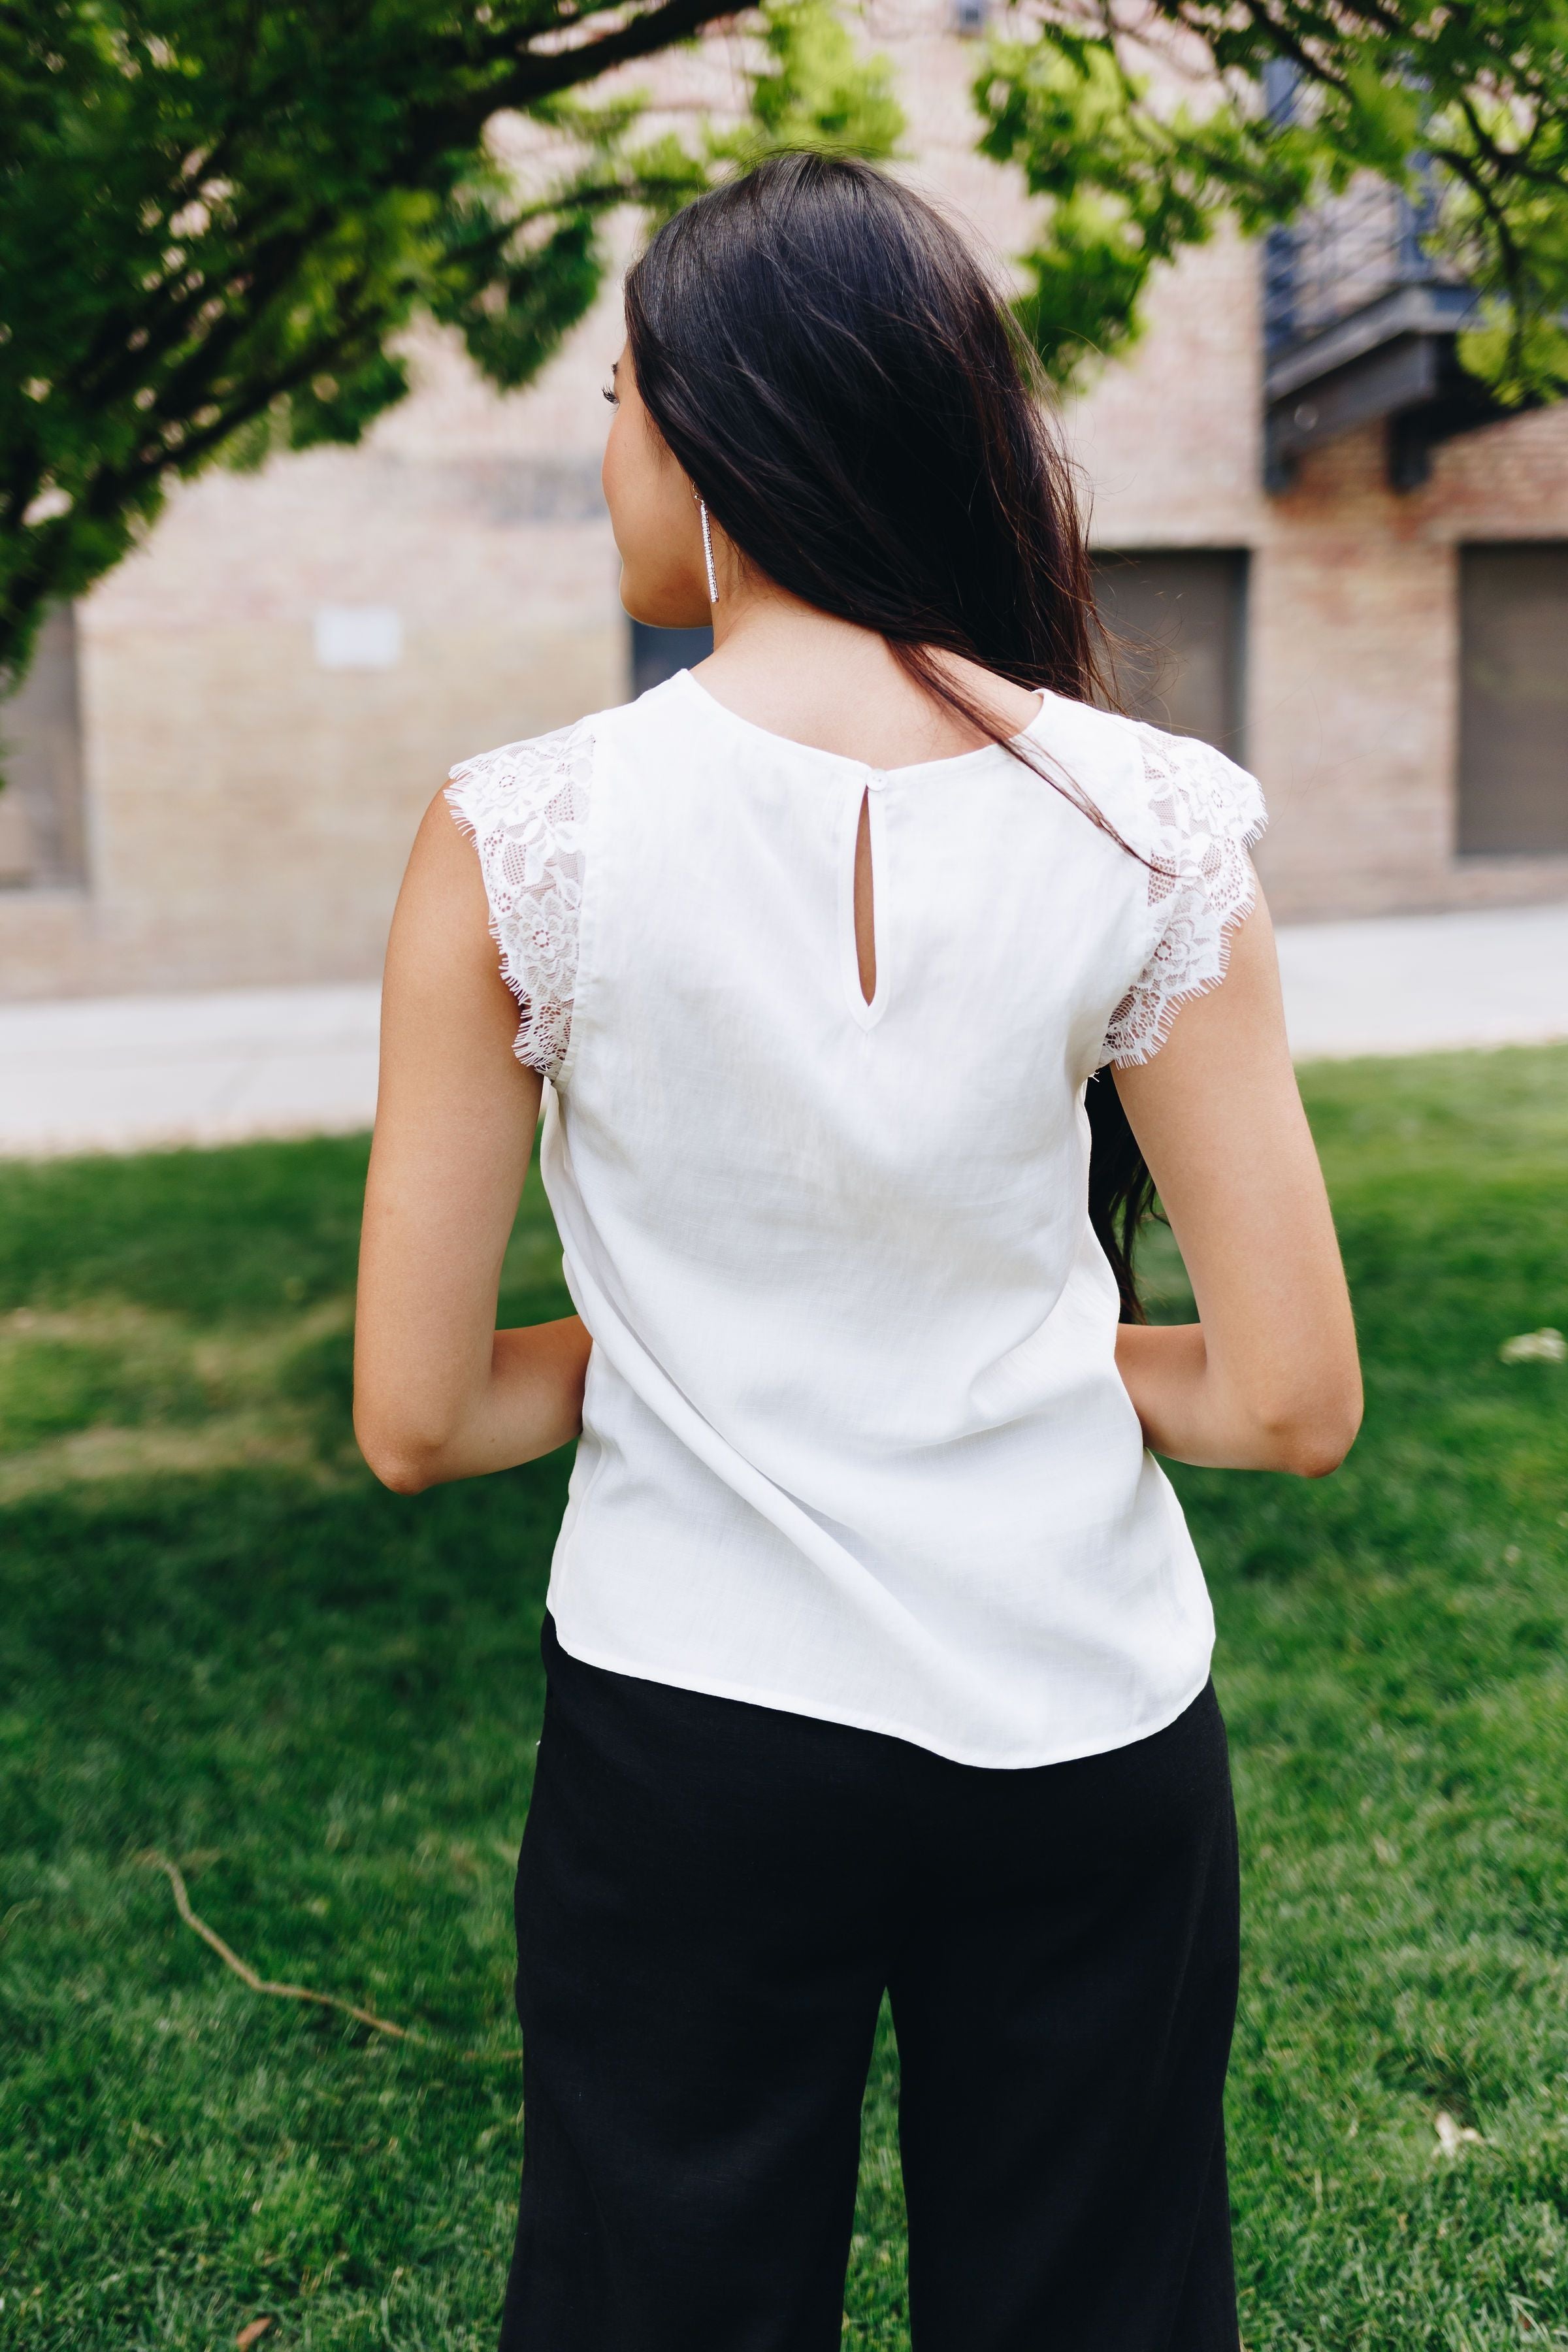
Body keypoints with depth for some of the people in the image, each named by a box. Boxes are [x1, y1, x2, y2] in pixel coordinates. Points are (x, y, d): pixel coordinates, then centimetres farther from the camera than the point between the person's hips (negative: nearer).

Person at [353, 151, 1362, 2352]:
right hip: (1089, 1735, 2)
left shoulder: (522, 836, -14)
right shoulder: (1153, 824, -9)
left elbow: (416, 1418, -8)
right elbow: (1294, 1398, -7)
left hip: (687, 1734, -1)